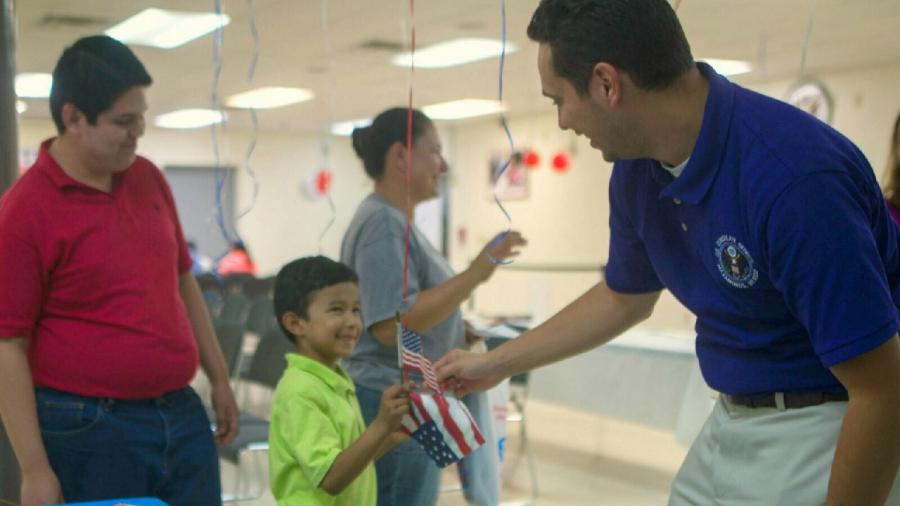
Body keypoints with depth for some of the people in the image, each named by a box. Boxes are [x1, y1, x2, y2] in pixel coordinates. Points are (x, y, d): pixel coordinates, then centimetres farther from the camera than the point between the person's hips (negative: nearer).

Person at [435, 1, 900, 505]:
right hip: (731, 423, 7)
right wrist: (495, 364, 21)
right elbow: (624, 297, 17)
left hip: (832, 437, -7)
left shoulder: (793, 175, -29)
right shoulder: (637, 170, -3)